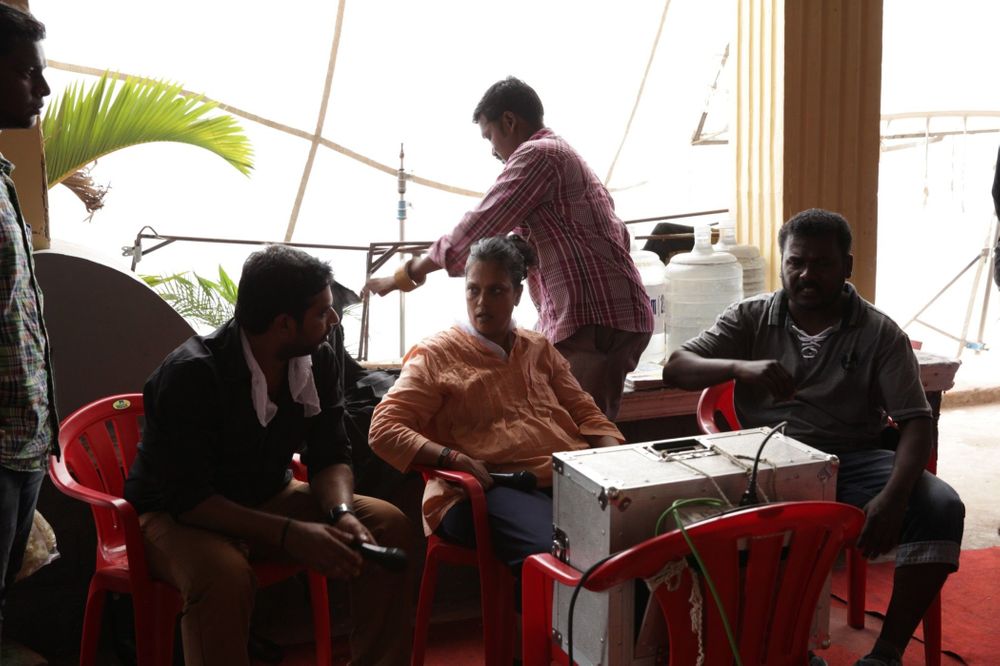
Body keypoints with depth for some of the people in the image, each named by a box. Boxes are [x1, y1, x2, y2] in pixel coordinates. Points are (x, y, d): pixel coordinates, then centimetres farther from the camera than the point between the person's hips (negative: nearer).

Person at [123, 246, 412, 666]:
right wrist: (289, 533, -36)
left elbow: (330, 457, -1)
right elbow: (187, 498, -28)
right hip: (178, 515, -6)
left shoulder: (318, 361, -7)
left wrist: (341, 513, -24)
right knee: (224, 578, -39)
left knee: (388, 525, -12)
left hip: (268, 500, 6)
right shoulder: (190, 375, -27)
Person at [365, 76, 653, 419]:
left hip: (594, 320, -10)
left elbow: (475, 229, -9)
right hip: (617, 316, 10)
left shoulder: (536, 155, -5)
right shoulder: (566, 157, 26)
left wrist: (406, 275, 1)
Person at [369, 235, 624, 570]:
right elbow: (383, 429, 2)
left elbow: (585, 413, 25)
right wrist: (453, 459, -14)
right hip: (485, 489, -5)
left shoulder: (540, 349, 25)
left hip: (570, 476, 5)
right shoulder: (436, 355, 9)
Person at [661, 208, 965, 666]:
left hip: (853, 458, 1)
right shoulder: (750, 318, 8)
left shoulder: (879, 333, 4)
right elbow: (675, 369, -1)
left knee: (940, 507, -26)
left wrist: (894, 496, -23)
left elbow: (914, 420, -4)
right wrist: (740, 367, -23)